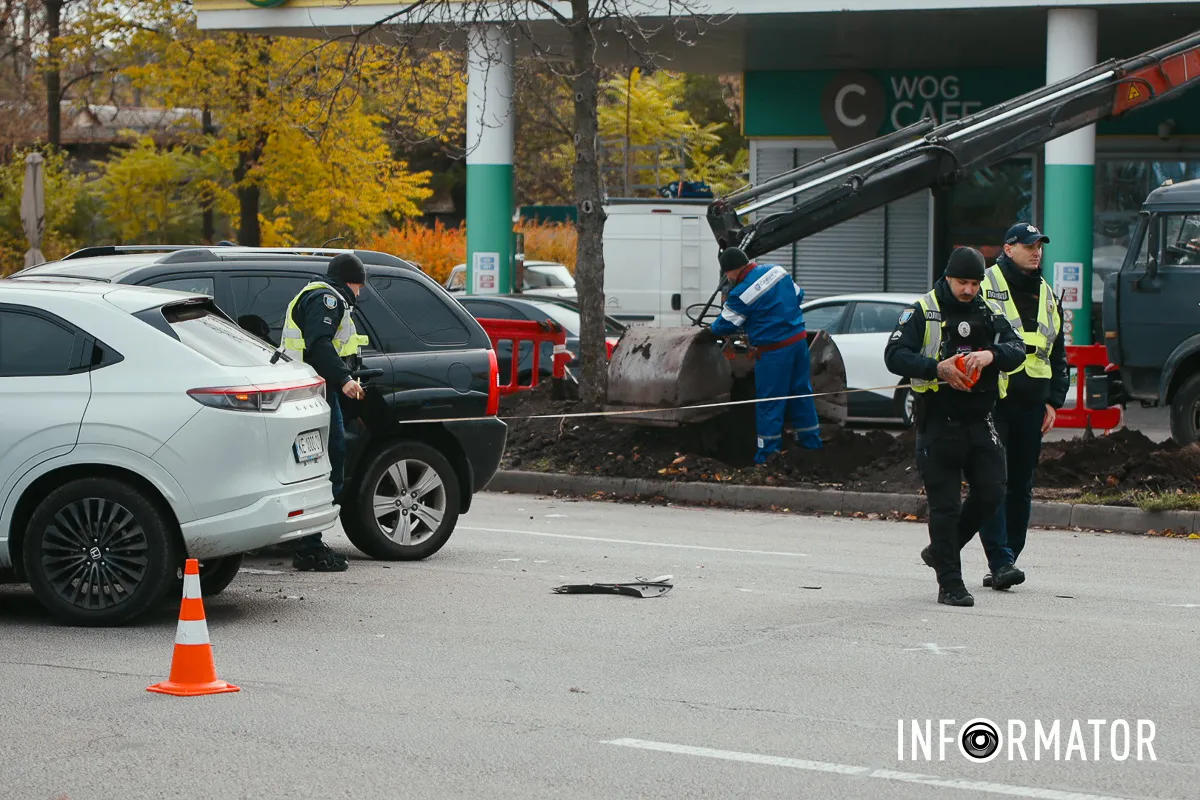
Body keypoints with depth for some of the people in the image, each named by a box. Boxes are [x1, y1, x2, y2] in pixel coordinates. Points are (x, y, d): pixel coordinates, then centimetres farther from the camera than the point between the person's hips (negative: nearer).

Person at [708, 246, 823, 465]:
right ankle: (810, 440, 29)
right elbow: (798, 295, 18)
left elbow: (725, 325, -5)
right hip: (799, 340, 7)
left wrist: (712, 329, 17)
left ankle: (768, 451, 7)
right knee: (802, 393, 19)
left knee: (769, 401, 3)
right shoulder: (777, 271, 3)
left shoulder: (741, 293, -17)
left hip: (774, 351, -7)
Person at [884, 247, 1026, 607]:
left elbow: (1017, 350, -1)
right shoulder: (922, 313, -1)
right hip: (938, 424, -4)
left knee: (990, 493, 0)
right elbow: (894, 356, -11)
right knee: (945, 504, -3)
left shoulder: (989, 314, 11)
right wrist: (937, 368, -26)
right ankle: (950, 584, 3)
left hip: (979, 422, 4)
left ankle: (940, 550, 22)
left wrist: (992, 354, -24)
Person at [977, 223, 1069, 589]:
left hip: (1031, 405, 6)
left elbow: (1057, 355, 23)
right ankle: (1001, 560, -14)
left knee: (1021, 486, 6)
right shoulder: (984, 286, -1)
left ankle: (1005, 561, 11)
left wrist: (1053, 401, 14)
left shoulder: (1046, 296, 18)